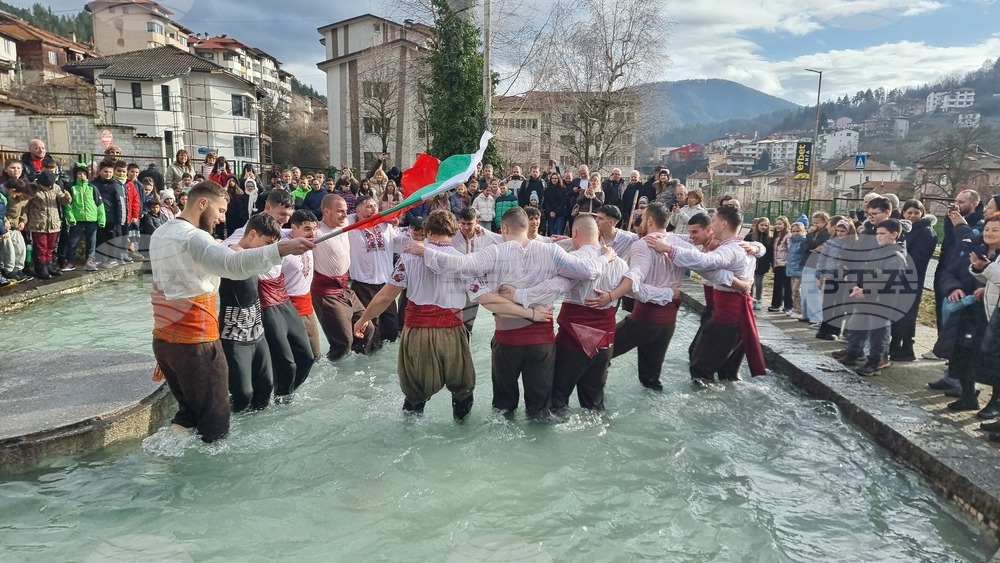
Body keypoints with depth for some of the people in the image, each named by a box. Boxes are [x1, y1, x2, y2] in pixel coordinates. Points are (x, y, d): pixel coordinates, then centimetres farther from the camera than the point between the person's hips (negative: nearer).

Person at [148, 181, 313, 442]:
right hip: (195, 343, -9)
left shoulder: (159, 234, 13)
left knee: (189, 410, 19)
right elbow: (233, 264, -36)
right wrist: (282, 248, -48)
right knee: (214, 421, 1)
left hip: (163, 339, 9)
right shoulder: (192, 237, -17)